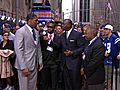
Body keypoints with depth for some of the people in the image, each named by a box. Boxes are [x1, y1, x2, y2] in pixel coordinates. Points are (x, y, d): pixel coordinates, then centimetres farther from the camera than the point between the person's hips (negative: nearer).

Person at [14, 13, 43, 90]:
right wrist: (23, 67, -20)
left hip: (35, 65, 7)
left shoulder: (36, 32, 12)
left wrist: (40, 61, 10)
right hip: (25, 65, -6)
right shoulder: (20, 32, -11)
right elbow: (18, 50, -16)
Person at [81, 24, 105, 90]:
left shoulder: (99, 45, -21)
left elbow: (95, 62, -24)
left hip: (95, 78, -9)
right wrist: (83, 67, 4)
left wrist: (86, 72, -15)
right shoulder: (91, 43, 11)